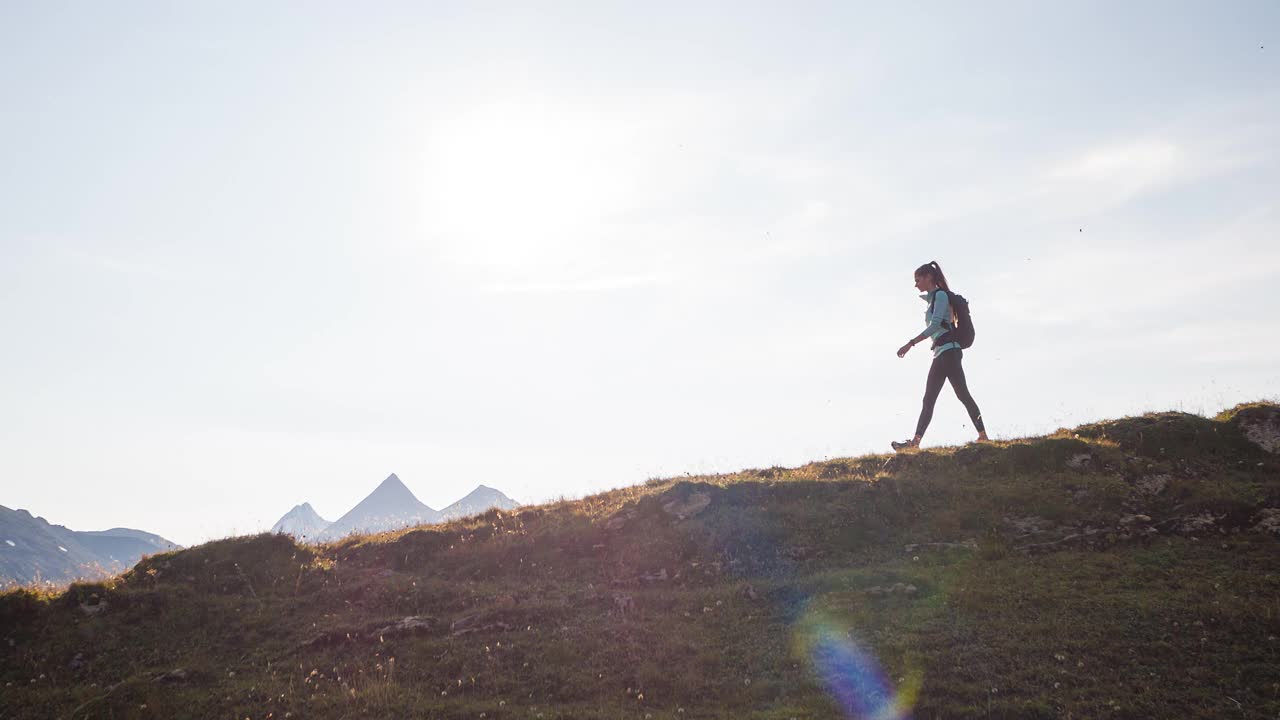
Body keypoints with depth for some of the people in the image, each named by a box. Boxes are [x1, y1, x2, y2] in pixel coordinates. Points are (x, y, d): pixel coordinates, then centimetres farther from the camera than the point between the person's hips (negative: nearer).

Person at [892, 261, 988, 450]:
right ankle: (915, 441, -1)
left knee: (963, 395, -11)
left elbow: (935, 325, -17)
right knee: (928, 400, 3)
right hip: (940, 354, 10)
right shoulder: (933, 298, 21)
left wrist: (910, 343, -21)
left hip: (948, 350, -10)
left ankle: (983, 436, -10)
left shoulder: (940, 295, -7)